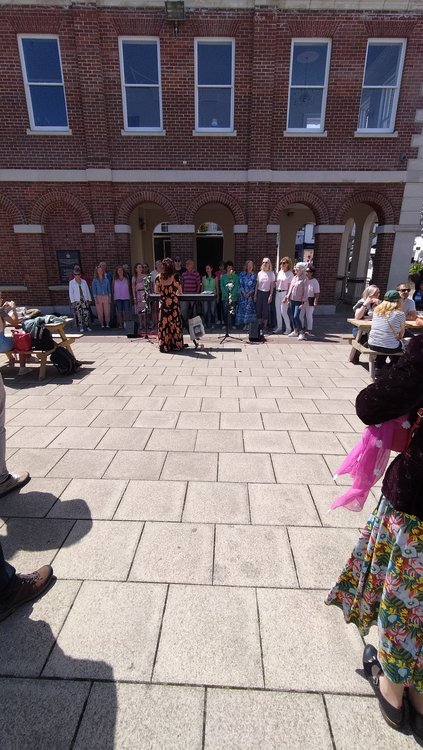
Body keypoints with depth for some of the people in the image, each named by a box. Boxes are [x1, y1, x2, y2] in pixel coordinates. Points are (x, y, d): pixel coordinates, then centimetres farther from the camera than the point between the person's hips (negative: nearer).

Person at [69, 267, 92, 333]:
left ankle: (86, 326, 9)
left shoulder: (84, 281, 10)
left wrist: (89, 299, 7)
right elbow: (71, 292, 1)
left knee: (86, 313, -3)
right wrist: (72, 301, -5)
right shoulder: (71, 282, 3)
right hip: (77, 301, -2)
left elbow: (87, 290, 12)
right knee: (79, 314, -4)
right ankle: (81, 327, 1)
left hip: (85, 300, 2)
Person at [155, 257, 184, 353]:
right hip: (174, 303, -1)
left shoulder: (159, 277, -1)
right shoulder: (175, 277, -5)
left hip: (163, 303, 1)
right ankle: (175, 345, 11)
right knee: (175, 324, 7)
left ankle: (164, 346, 11)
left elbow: (157, 291, 7)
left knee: (163, 324, 7)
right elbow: (180, 291, 2)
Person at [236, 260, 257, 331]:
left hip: (251, 294, -1)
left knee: (249, 308, -7)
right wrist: (244, 293, -9)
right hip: (243, 294, 1)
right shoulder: (242, 274, 8)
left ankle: (247, 324, -5)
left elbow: (254, 285, 1)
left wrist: (249, 293, -10)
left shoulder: (254, 275, 5)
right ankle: (243, 323, 5)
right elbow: (240, 284, 2)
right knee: (242, 307, -1)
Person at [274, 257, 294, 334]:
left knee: (283, 311, -9)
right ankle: (279, 328, 16)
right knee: (278, 311, 7)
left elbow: (290, 286, -10)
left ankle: (288, 328, 2)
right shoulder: (280, 272, 14)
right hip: (277, 293, 7)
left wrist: (287, 296, -16)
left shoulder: (290, 274, -6)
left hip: (284, 293, -7)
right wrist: (275, 292, 10)